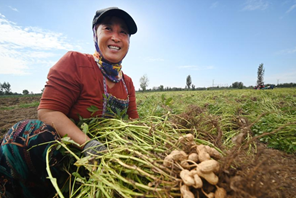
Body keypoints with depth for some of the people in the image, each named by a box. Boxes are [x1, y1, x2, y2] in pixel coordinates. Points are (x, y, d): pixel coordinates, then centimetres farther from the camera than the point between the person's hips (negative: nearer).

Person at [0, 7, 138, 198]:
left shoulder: (128, 83, 4)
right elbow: (47, 111, -18)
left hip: (106, 152, 5)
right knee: (24, 135, -30)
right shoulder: (75, 62, -11)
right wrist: (87, 143, -32)